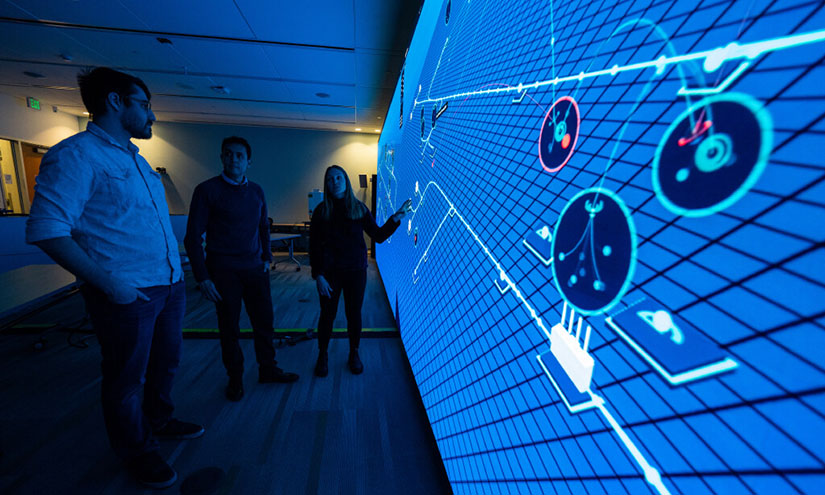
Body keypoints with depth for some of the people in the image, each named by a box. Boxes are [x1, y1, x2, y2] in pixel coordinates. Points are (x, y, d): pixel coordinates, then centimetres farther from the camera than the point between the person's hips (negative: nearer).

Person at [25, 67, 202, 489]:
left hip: (169, 285, 8)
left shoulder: (137, 159, 15)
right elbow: (47, 229, -17)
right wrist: (107, 282, -21)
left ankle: (159, 421, 46)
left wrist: (177, 267, 14)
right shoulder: (76, 154, -11)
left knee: (166, 362, 23)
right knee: (126, 378, 12)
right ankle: (136, 451, 35)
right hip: (126, 295, -7)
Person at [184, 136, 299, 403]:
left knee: (264, 321, 9)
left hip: (255, 269, 4)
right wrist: (202, 277, -11)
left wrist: (266, 257, 9)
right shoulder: (207, 190, -6)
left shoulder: (256, 191, 8)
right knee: (229, 327, 7)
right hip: (223, 272, -4)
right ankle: (235, 378, 27)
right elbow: (192, 237, -7)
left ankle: (268, 369, 27)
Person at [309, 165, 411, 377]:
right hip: (330, 271, -1)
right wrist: (318, 276, -10)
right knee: (327, 314, 9)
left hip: (356, 271, 1)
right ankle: (322, 356, 33)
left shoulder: (359, 208, 1)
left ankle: (354, 355, 32)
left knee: (354, 314, 11)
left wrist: (396, 218, -10)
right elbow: (314, 246, -3)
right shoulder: (321, 211, -2)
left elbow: (378, 236, 0)